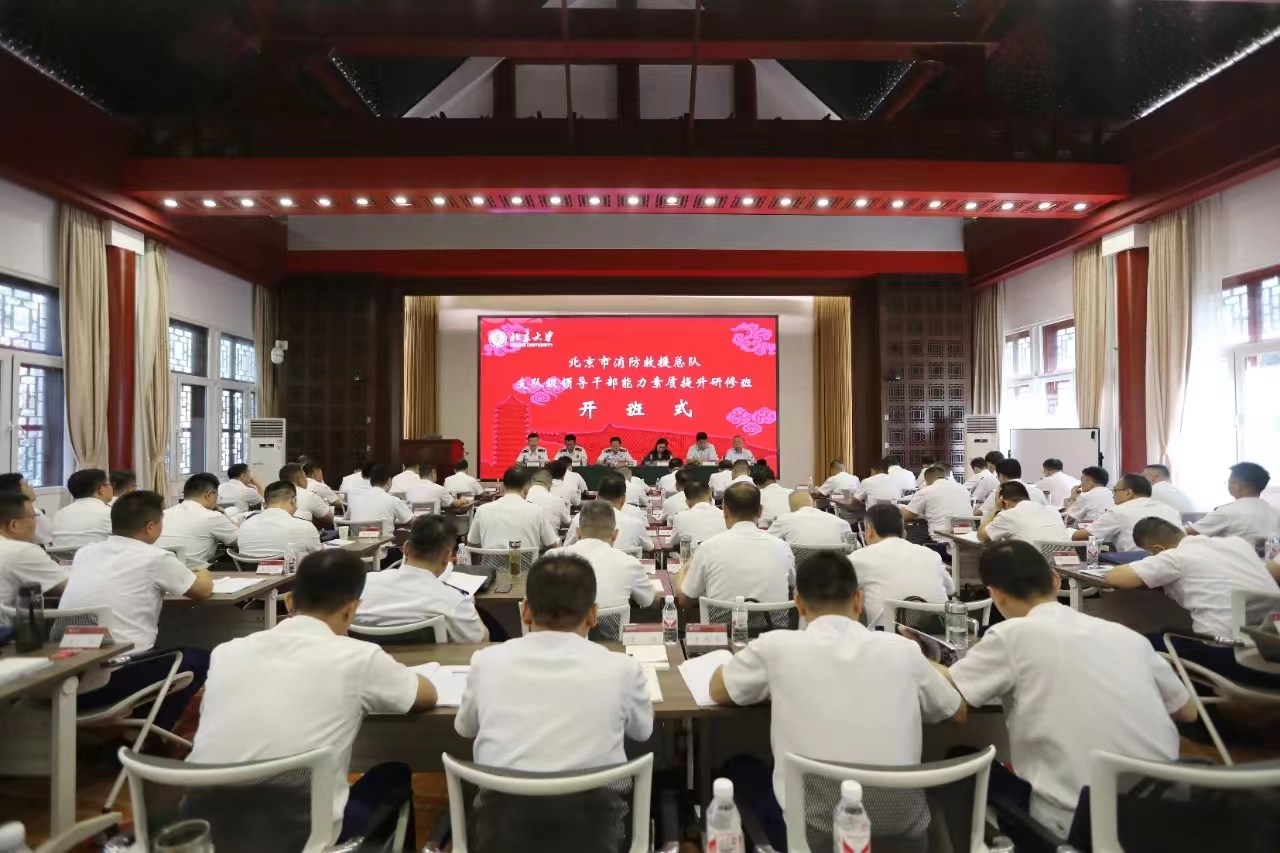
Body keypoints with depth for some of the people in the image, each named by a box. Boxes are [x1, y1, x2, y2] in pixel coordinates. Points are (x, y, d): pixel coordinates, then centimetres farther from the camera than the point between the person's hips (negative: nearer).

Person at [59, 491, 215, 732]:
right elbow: (203, 590, 6)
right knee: (198, 658, 16)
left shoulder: (85, 552, 9)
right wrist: (203, 574, 30)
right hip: (115, 679, -7)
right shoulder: (155, 558, -8)